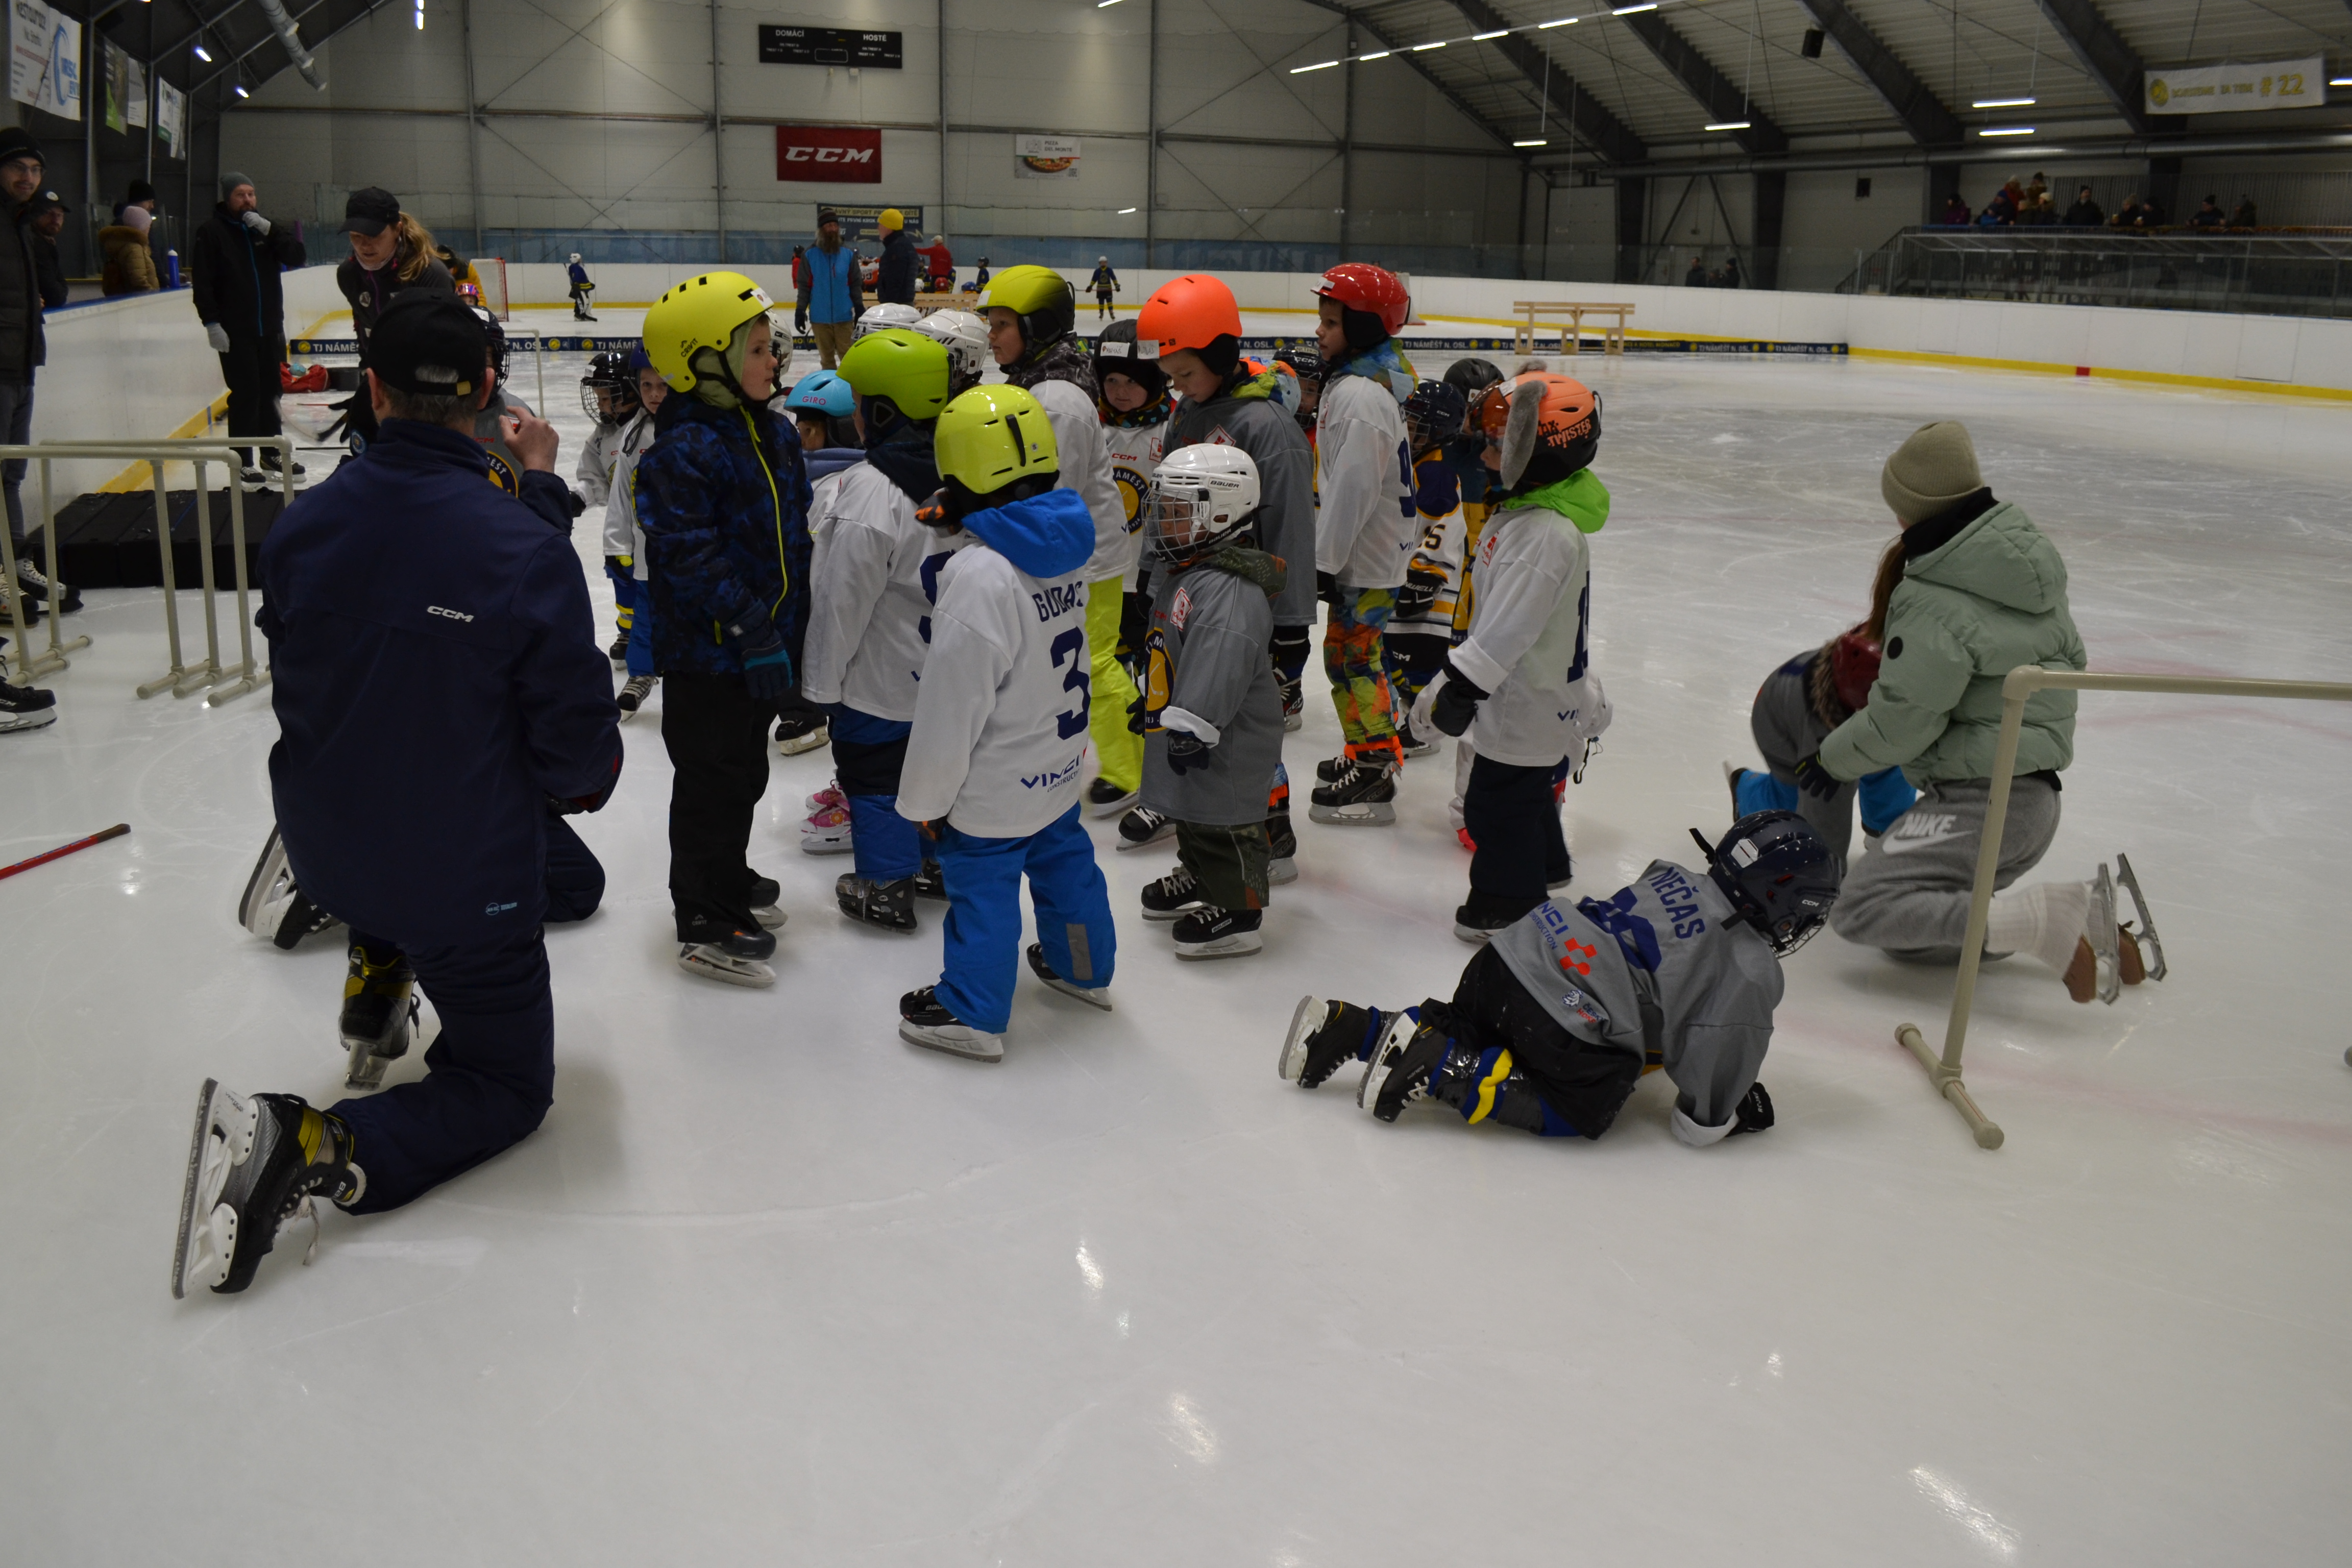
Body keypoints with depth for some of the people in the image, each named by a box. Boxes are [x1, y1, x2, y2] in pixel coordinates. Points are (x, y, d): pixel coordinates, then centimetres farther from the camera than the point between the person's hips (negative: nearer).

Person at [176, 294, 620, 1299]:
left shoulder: (301, 527, -11)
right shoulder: (525, 546, -25)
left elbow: (296, 691, 6)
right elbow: (576, 740, -19)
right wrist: (589, 782, 6)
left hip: (324, 850, 6)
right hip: (469, 882, -5)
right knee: (510, 1084, 13)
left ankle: (378, 980, 43)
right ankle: (318, 1151, -10)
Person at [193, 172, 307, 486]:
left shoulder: (266, 227, 9)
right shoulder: (211, 231, -7)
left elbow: (298, 257, -5)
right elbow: (202, 283, -11)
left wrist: (269, 229, -16)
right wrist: (212, 323, -17)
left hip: (271, 327, 5)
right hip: (234, 332, -5)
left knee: (271, 391, 14)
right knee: (245, 395, -5)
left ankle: (272, 454, 28)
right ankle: (243, 464, 3)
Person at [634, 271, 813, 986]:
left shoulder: (778, 435, 8)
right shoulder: (681, 454, -20)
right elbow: (693, 558, -25)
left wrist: (796, 626, 16)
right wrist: (750, 628, -26)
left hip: (762, 648, 8)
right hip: (706, 655, -8)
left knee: (745, 773, 22)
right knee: (713, 783, 2)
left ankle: (731, 882, 40)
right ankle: (705, 925, 14)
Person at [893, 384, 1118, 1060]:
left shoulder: (980, 577, -30)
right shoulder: (1061, 547, -4)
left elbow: (953, 703, -25)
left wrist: (925, 797, -14)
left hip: (996, 785, -8)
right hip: (1058, 760, 8)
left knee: (982, 888, 7)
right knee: (1064, 861, 24)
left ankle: (972, 1015, 22)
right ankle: (1084, 968, 43)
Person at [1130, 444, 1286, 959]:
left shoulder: (1229, 591, -27)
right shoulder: (1185, 573, 10)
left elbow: (1219, 667, -33)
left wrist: (1193, 727, -33)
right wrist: (1150, 700, 27)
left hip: (1227, 743, -10)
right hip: (1183, 723, 11)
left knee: (1224, 821, 1)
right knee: (1192, 810, 24)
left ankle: (1237, 911, 12)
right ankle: (1199, 878, 42)